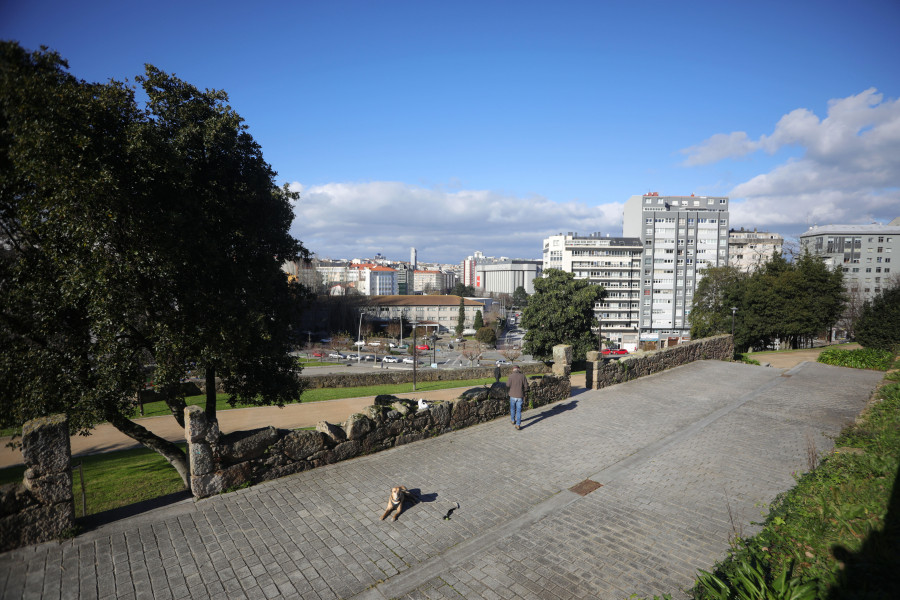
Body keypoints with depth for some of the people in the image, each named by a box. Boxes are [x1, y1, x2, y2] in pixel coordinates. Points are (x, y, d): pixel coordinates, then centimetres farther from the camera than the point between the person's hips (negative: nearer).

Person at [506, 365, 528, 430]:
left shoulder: (511, 376, -10)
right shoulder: (522, 376, -5)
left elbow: (507, 386, -8)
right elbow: (526, 386, -1)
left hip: (513, 396, 0)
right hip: (520, 396, 0)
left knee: (512, 408, 21)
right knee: (518, 410, 6)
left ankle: (513, 420, 39)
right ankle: (518, 425, 3)